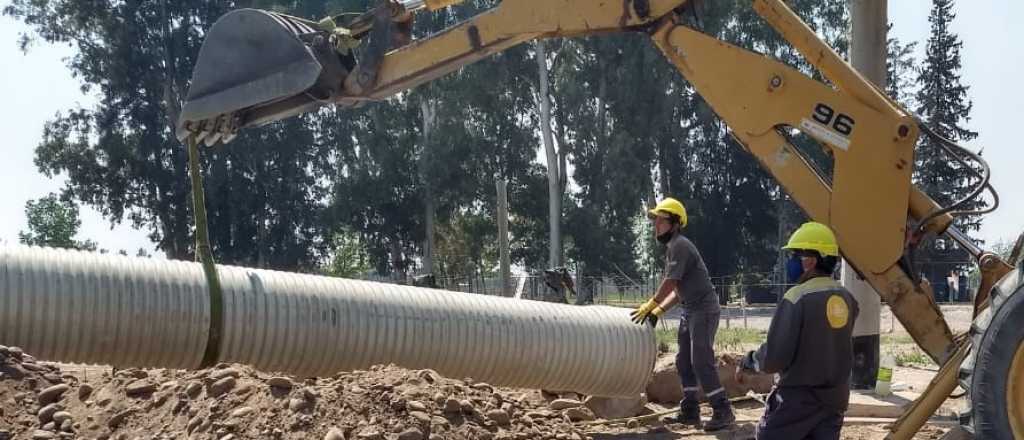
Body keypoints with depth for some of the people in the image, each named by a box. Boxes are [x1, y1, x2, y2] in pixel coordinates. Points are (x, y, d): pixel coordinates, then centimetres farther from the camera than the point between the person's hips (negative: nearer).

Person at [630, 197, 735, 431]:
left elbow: (670, 283, -17)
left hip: (704, 309, -10)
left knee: (702, 362, -12)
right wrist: (658, 311, 12)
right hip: (690, 311, 10)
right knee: (684, 362, 11)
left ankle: (723, 411, -9)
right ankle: (690, 412, 16)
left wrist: (650, 306, -8)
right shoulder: (672, 248, 17)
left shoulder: (679, 246, -14)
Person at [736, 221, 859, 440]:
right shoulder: (846, 298, 3)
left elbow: (774, 357, -17)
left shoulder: (797, 298, -18)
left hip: (798, 397, -6)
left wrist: (746, 363, 0)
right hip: (835, 397, 6)